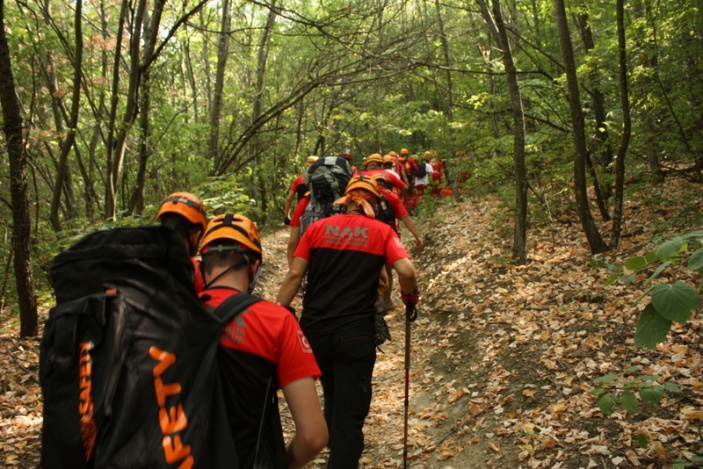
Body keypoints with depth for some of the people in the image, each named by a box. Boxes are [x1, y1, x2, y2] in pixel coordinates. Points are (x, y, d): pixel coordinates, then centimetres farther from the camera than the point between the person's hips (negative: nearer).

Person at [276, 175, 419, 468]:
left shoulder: (317, 228, 6)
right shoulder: (381, 232, 0)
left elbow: (294, 275, -1)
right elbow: (407, 271, -13)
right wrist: (410, 296, 7)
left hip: (314, 329, 4)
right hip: (355, 334, -4)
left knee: (333, 397, 28)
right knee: (350, 411, 4)